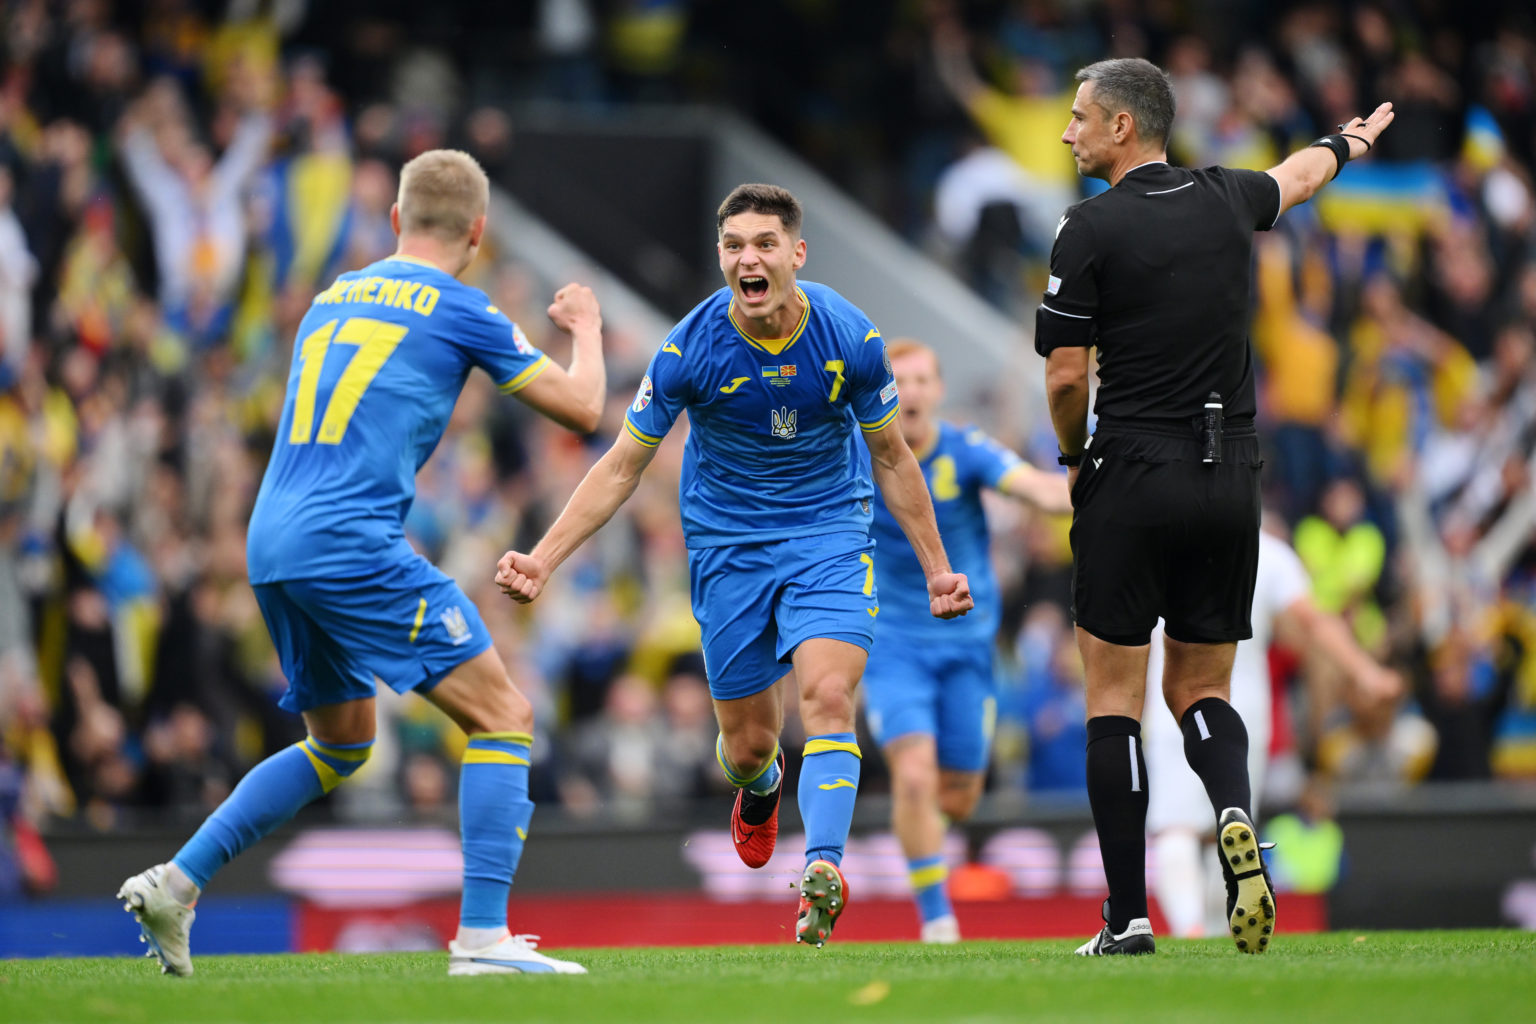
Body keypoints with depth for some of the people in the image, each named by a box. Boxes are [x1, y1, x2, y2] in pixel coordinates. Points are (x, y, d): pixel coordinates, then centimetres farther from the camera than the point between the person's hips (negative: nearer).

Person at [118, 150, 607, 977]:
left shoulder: (334, 297, 19)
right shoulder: (459, 311, -1)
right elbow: (581, 409, 5)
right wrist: (585, 328, 25)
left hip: (271, 546, 8)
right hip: (355, 547, -8)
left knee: (339, 744, 24)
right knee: (503, 717, -3)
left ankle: (175, 882, 16)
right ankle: (482, 937, -13)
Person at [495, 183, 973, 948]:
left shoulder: (851, 339, -14)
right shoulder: (688, 350, -17)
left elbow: (892, 458, 2)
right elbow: (621, 468, -8)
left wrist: (936, 568, 5)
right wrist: (541, 560, -17)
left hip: (830, 533, 0)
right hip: (728, 545, 0)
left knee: (828, 697, -23)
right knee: (747, 742, 6)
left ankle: (823, 872, -32)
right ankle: (758, 790, 45)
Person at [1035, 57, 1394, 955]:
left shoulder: (1091, 228, -9)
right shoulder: (1225, 201, 7)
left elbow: (1065, 377, -9)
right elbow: (1296, 178, 31)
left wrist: (1074, 456, 12)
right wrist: (1348, 143, 54)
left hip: (1133, 479, -5)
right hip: (1231, 478, 5)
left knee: (1114, 696, 3)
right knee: (1200, 688, 14)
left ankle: (1127, 917, -2)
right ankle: (1235, 816, -18)